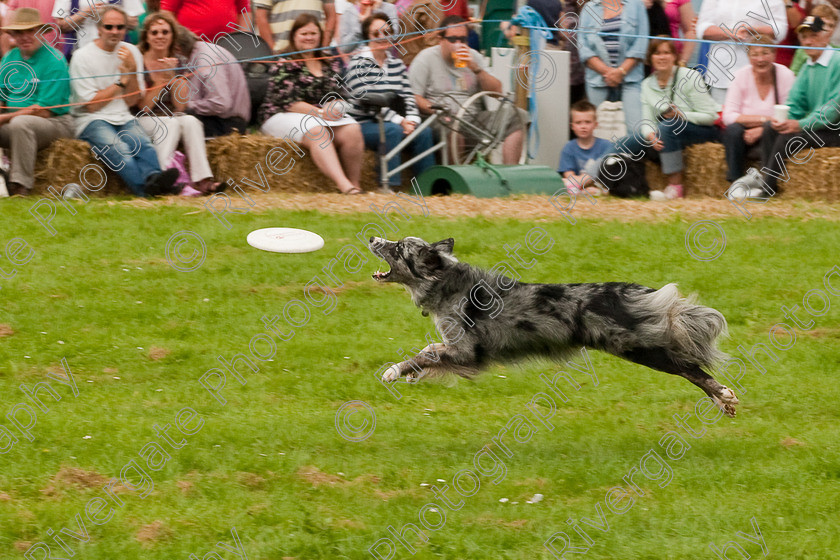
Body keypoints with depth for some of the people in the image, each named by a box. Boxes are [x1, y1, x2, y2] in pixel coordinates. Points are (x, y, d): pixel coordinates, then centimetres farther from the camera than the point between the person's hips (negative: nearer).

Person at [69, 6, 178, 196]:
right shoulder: (83, 57, -2)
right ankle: (145, 188, -59)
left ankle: (153, 178, -59)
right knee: (118, 150, -36)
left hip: (124, 119, 4)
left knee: (143, 144, -31)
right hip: (92, 121, -4)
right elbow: (92, 104, -4)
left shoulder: (131, 52, 12)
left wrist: (133, 71, -4)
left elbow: (132, 101, 11)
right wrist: (122, 80, -1)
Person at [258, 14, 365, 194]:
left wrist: (334, 106, -11)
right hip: (284, 117, -5)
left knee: (352, 130, -25)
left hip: (325, 116, 5)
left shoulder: (331, 63, 16)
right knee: (317, 131, -37)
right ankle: (344, 186, -50)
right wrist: (319, 112, -20)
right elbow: (287, 101, -11)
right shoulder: (284, 65, -2)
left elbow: (340, 94, 15)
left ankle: (355, 185, -24)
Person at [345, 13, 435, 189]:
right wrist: (399, 121, -21)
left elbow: (408, 95, 7)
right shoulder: (358, 63, -7)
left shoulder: (397, 64, 14)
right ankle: (389, 186, -35)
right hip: (363, 125, -6)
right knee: (393, 131, -34)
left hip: (389, 123, 6)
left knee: (424, 131, -19)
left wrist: (412, 120, -14)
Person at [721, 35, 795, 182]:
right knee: (733, 130, -30)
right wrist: (763, 119, -21)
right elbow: (728, 116, -11)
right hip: (747, 134, 1)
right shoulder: (741, 76, -4)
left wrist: (761, 130, -24)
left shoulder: (785, 75, -7)